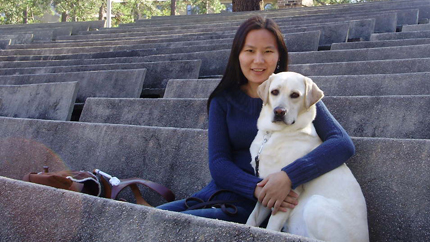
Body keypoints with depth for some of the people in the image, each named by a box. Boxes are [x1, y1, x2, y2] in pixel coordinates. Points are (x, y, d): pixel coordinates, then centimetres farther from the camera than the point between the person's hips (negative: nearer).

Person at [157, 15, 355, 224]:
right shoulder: (223, 101, 7)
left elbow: (343, 144, -14)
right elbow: (218, 163, -2)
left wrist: (288, 176, -29)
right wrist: (256, 188, -22)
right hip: (216, 194, 4)